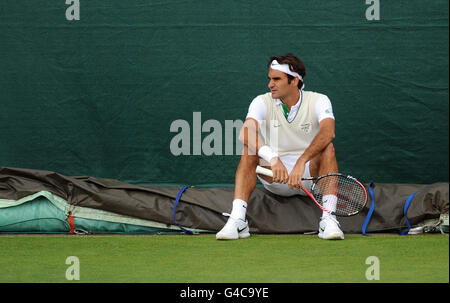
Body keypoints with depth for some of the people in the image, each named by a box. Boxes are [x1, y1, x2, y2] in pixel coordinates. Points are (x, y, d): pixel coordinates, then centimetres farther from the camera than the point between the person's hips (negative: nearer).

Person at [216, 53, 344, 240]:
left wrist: (301, 162, -45)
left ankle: (328, 219, -37)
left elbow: (328, 132, -29)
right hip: (275, 178, 1)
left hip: (310, 172, -1)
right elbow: (245, 133, -25)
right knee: (250, 151, -25)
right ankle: (237, 220, -34)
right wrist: (273, 159, -43)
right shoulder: (262, 102, -5)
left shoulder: (318, 101, -8)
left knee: (327, 148, -29)